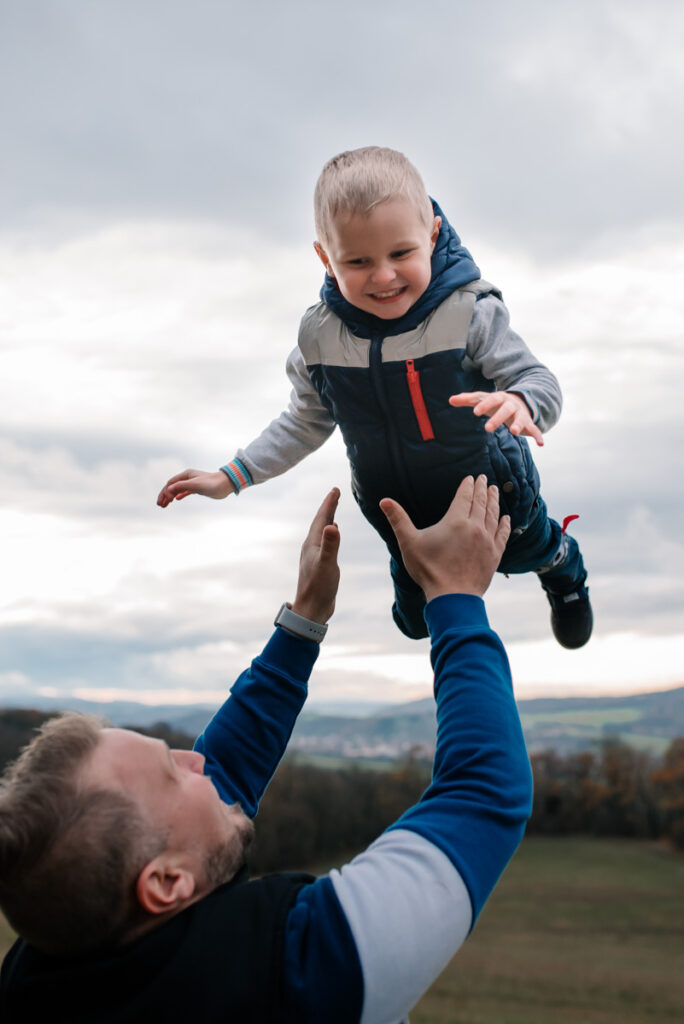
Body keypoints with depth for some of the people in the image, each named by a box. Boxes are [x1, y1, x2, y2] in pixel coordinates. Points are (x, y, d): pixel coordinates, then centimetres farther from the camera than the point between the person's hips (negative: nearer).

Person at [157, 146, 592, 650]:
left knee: (528, 551, 27)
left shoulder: (470, 314, -29)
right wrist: (231, 477, -4)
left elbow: (538, 380, -27)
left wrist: (520, 402, -52)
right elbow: (308, 422, -1)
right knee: (418, 622, 23)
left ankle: (564, 567, 67)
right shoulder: (320, 336, -18)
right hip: (402, 515, 3)